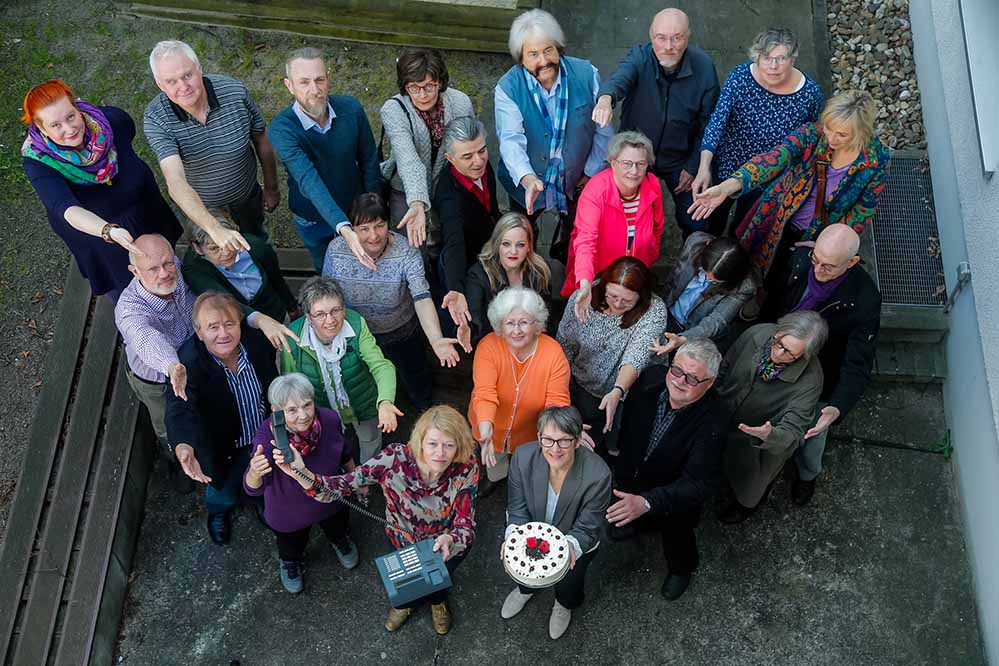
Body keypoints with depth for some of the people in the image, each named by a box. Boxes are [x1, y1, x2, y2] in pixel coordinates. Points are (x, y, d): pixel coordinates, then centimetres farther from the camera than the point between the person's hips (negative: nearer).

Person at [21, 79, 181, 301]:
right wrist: (109, 231, -67)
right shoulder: (38, 163, -35)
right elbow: (67, 210, -50)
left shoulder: (111, 119, -29)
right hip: (93, 230, -2)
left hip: (145, 210, 2)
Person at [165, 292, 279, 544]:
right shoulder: (188, 364, -35)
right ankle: (218, 513, 62)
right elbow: (179, 410, -50)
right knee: (224, 494, 25)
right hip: (227, 451, -2)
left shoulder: (256, 340, -25)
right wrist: (183, 447, -69)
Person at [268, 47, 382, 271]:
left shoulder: (351, 108, -22)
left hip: (355, 210, 1)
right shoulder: (281, 130, -31)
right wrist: (344, 229, -55)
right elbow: (309, 182, -43)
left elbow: (369, 162, -8)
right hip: (312, 220, -1)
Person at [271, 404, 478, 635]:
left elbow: (465, 526, -28)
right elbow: (340, 487, -32)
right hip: (404, 537, 0)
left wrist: (449, 540, -51)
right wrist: (302, 474, -51)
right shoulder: (395, 459, -33)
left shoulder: (466, 469, -32)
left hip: (446, 538, 0)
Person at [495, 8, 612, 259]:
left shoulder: (586, 74, -18)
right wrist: (527, 179, -52)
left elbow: (603, 131, -8)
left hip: (576, 181, 1)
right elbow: (511, 140, -35)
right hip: (525, 181, -1)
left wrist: (591, 173, -5)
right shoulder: (508, 88, -23)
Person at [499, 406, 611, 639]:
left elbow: (586, 529, -22)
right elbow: (518, 509, -13)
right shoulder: (523, 457, -24)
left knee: (567, 583, -10)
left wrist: (570, 546, -42)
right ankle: (526, 587, 30)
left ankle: (565, 605, 29)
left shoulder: (598, 475, -32)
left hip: (575, 544, -3)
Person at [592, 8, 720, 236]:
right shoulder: (639, 58, -21)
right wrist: (606, 97, -68)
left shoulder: (704, 66, -18)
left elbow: (707, 122, -8)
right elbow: (620, 77, -45)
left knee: (696, 225, 12)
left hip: (680, 159, 1)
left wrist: (693, 167, -6)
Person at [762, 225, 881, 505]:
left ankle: (807, 475, 58)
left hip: (818, 383, -3)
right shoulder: (800, 258, -23)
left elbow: (858, 366, -31)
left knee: (810, 436, 24)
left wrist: (837, 408, -46)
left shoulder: (864, 300, -34)